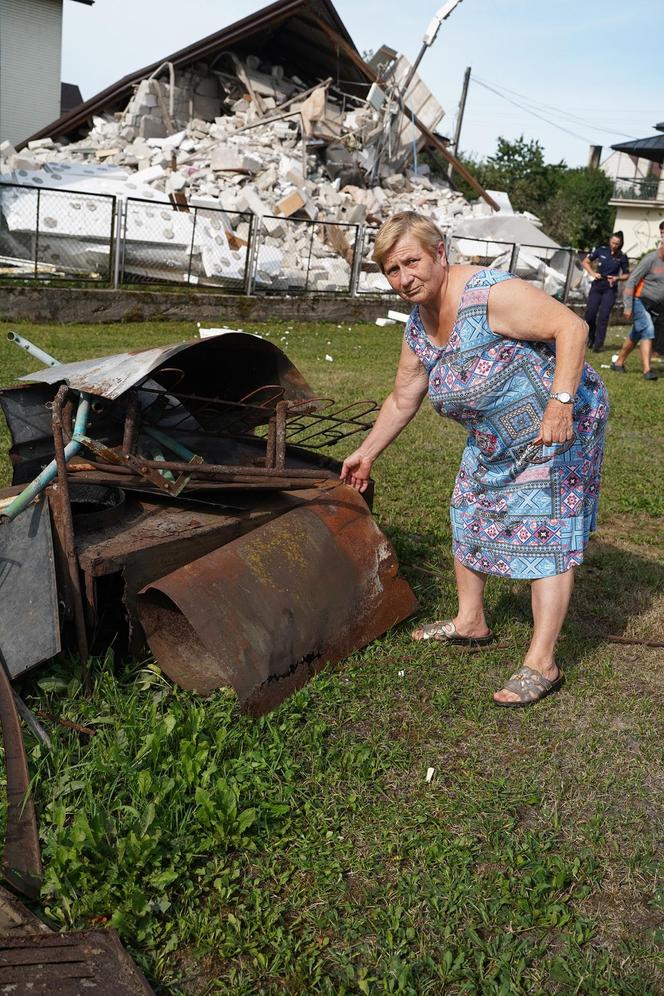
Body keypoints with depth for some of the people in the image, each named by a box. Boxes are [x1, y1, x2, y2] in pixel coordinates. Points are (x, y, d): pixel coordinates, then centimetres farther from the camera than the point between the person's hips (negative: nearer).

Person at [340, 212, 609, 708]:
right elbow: (402, 401, 13)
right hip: (497, 439, 9)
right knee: (469, 516, 15)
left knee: (546, 533, -8)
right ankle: (470, 622, 33)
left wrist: (560, 404, -37)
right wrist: (366, 454, 18)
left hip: (561, 422, -9)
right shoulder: (418, 328, 1)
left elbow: (572, 327, -29)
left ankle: (542, 665, -3)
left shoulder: (491, 294, -26)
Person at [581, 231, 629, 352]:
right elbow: (585, 262, 8)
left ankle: (598, 344, -4)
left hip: (610, 289, -1)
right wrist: (592, 273, -7)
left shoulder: (622, 257, -2)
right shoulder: (601, 250, 0)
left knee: (603, 316, -6)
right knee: (590, 314, -2)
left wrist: (617, 278, -12)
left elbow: (626, 275, 7)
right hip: (597, 285, 1)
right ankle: (591, 336, 23)